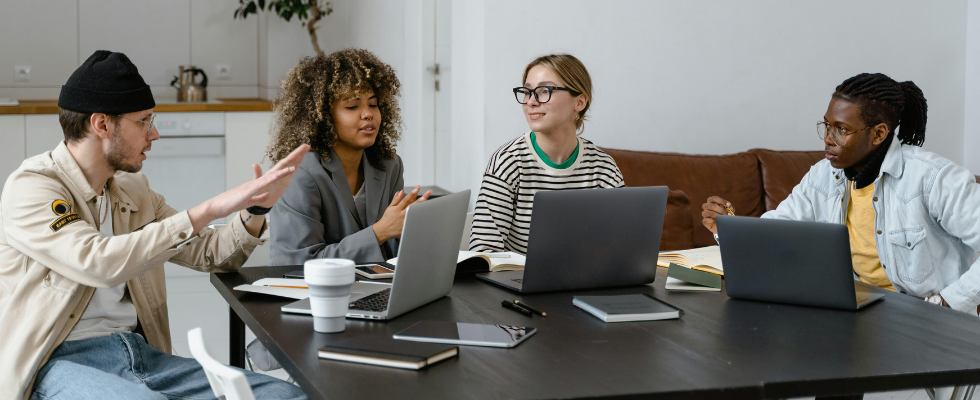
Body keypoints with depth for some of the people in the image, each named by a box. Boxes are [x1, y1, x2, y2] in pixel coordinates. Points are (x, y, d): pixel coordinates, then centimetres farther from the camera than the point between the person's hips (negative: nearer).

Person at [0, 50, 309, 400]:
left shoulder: (133, 189, 15)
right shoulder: (30, 188, -8)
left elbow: (209, 254, 21)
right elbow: (99, 263, -25)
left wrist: (256, 208, 1)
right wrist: (207, 211, -22)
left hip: (140, 352, 6)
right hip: (59, 362, -6)